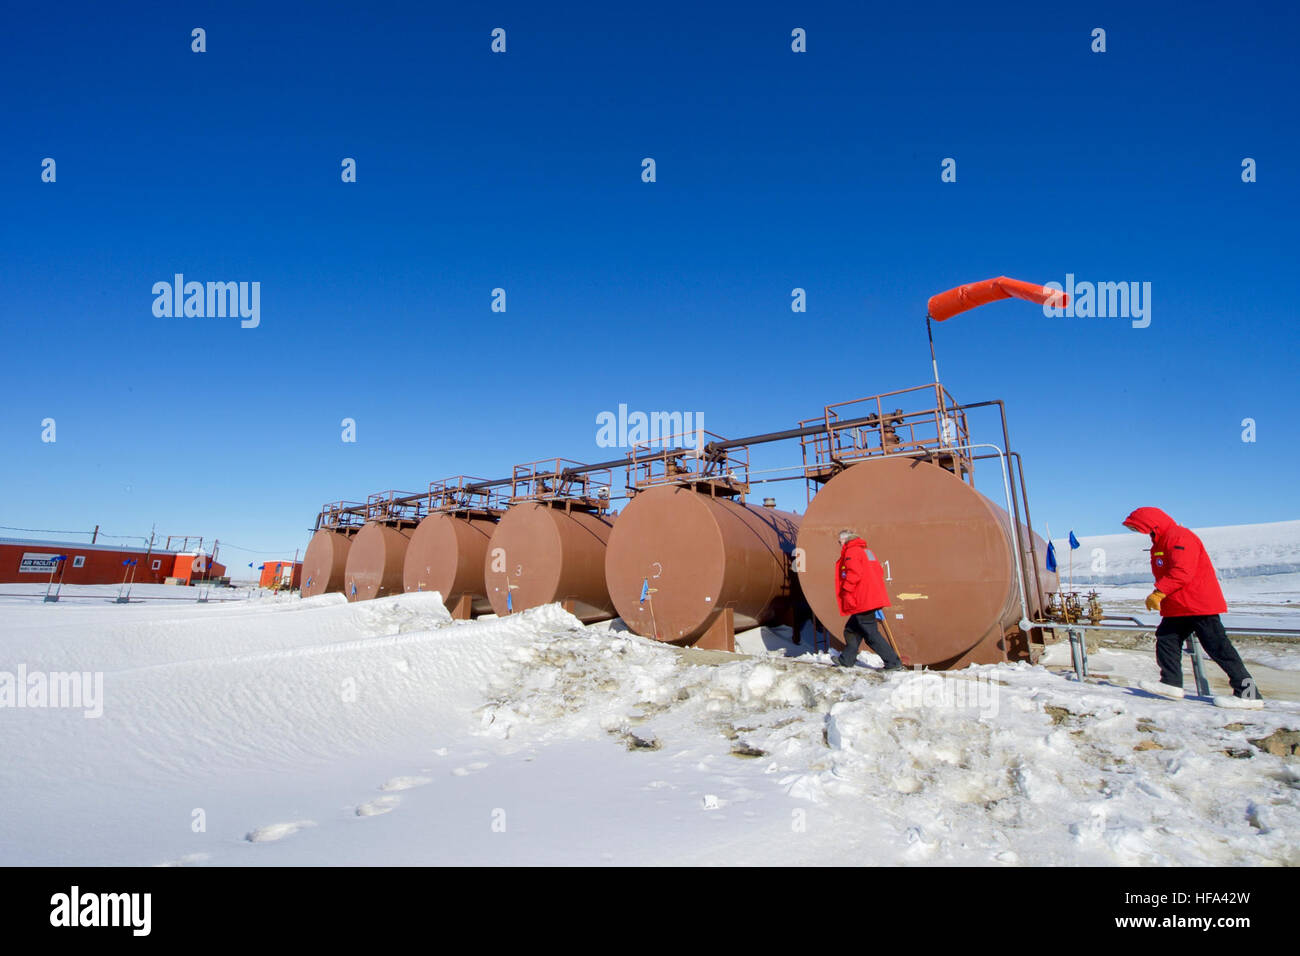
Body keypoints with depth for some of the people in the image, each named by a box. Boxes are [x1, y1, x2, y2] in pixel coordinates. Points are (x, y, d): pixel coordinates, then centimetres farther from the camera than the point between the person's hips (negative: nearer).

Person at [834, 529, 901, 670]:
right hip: (874, 598, 10)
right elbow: (879, 571, 21)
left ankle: (893, 662, -4)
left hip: (864, 601, -10)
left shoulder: (851, 552, -9)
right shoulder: (866, 550, 20)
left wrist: (845, 591, -15)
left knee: (871, 633, -5)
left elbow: (854, 573, -22)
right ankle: (846, 660, 23)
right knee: (851, 629, 17)